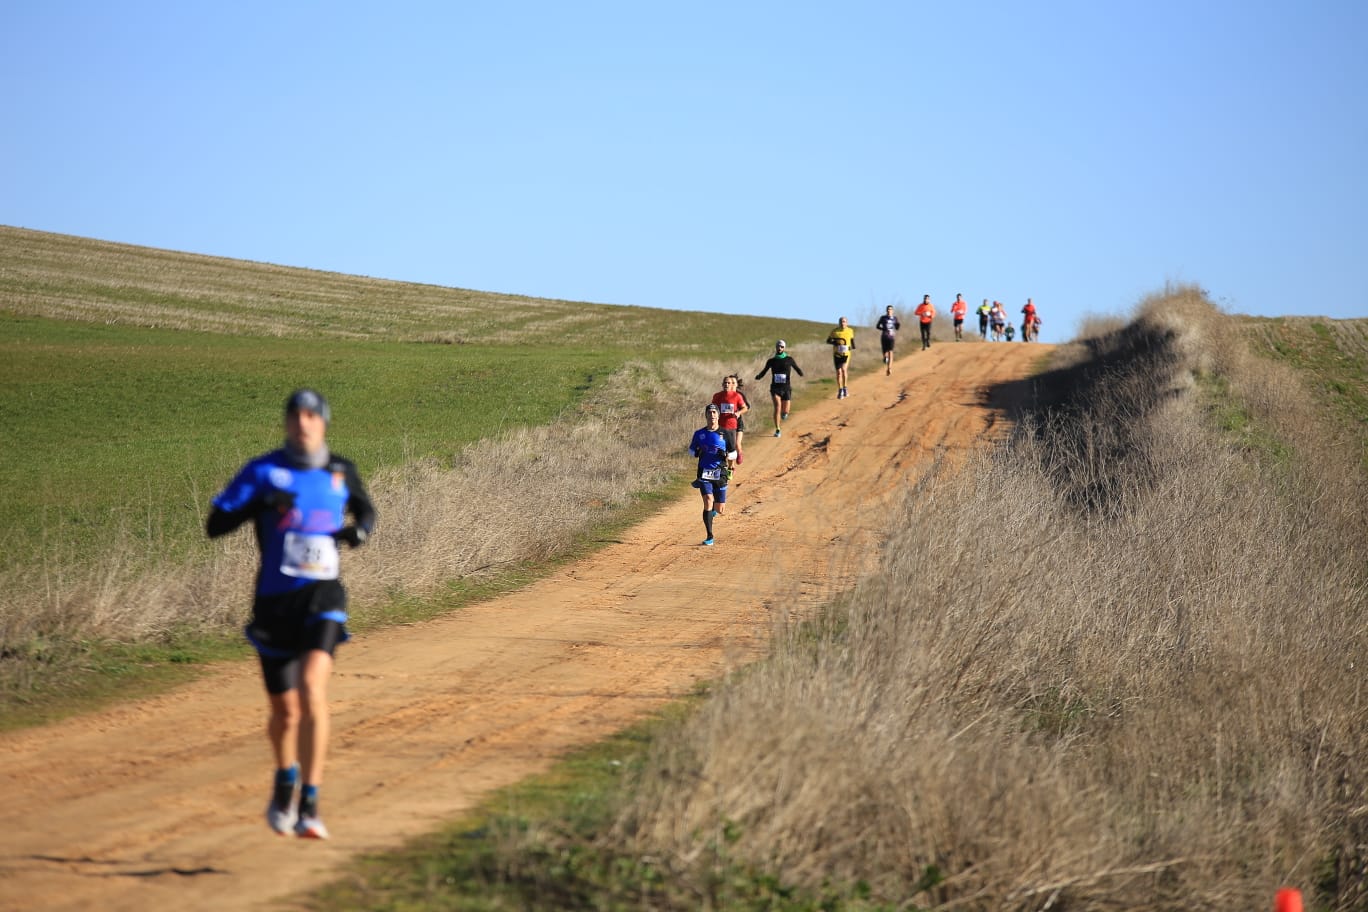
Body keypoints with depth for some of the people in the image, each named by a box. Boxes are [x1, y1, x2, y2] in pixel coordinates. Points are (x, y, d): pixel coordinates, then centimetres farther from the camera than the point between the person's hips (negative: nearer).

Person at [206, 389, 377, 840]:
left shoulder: (341, 471, 6)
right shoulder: (263, 471, -1)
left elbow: (365, 509, 26)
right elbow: (215, 524, -5)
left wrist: (362, 528, 2)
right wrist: (261, 503, -21)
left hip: (323, 596, 0)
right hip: (275, 600, 0)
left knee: (312, 686, -24)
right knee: (285, 711, 10)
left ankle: (308, 804, -24)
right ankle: (285, 782, 43)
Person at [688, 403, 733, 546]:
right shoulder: (699, 434, 5)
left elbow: (734, 453, 8)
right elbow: (691, 449, 18)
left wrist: (726, 455, -14)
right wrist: (696, 452, -4)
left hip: (720, 474, 1)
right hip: (704, 474, -1)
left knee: (720, 510, 4)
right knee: (708, 500, -20)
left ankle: (713, 509, 44)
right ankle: (709, 537, -15)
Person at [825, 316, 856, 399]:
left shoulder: (850, 331, -1)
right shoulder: (834, 331, -5)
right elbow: (828, 341, 1)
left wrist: (853, 347, 4)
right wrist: (834, 342, -18)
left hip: (846, 354, -1)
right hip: (837, 354, 1)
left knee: (843, 369, -19)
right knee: (838, 372, 1)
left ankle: (845, 388, -1)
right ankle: (840, 391, 14)